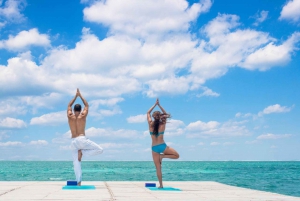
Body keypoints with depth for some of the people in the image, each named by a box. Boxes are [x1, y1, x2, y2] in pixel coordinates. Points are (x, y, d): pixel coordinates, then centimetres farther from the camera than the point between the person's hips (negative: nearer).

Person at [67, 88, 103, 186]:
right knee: (99, 150, 4)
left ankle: (78, 182, -3)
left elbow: (69, 106, 25)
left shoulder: (70, 116, 7)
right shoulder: (83, 115, 3)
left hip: (73, 141, 3)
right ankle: (82, 152, -8)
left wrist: (75, 96, 32)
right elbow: (87, 105, 20)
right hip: (82, 139, -3)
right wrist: (80, 95, 30)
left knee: (76, 162, 5)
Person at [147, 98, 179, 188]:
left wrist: (155, 105, 16)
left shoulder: (150, 124, -3)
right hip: (162, 146, -2)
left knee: (158, 168, 5)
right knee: (176, 155, 16)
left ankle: (161, 185, 0)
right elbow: (166, 114, 14)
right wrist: (159, 105, 13)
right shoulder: (163, 124, -4)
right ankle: (163, 156, -5)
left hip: (154, 147, 2)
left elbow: (148, 113, 13)